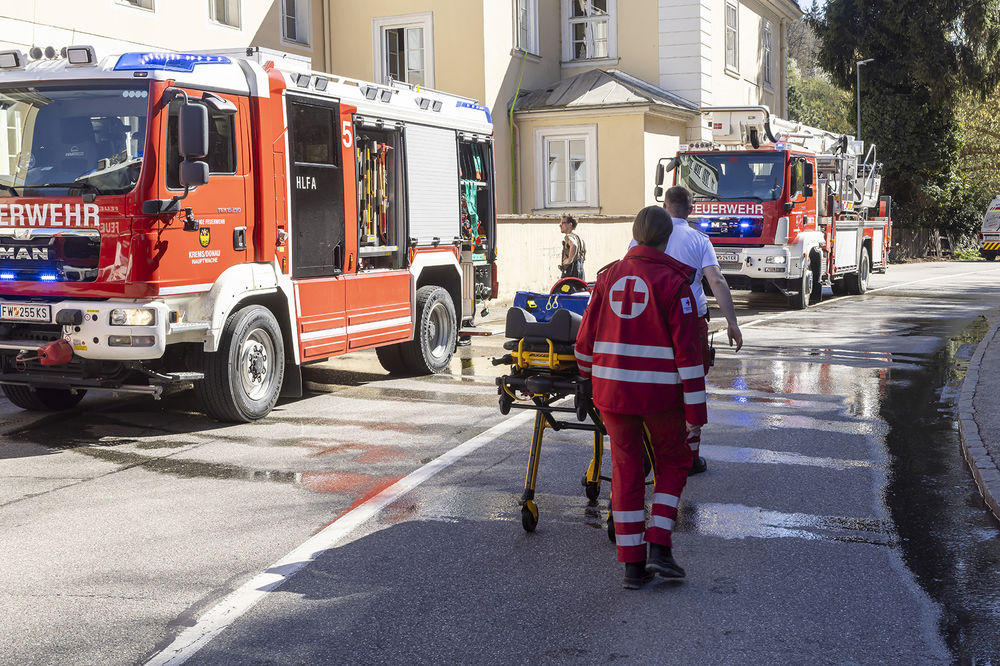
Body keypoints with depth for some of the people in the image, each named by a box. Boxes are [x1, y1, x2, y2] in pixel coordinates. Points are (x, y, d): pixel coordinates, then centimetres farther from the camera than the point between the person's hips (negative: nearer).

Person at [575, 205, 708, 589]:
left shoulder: (609, 277, 5)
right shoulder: (674, 282, -8)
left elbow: (586, 340, 9)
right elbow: (687, 350, -12)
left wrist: (589, 379, 27)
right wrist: (696, 410, -9)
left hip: (613, 390, 3)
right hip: (661, 392, -3)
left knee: (626, 472, 10)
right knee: (672, 463, 18)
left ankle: (633, 565, 12)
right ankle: (659, 546, 5)